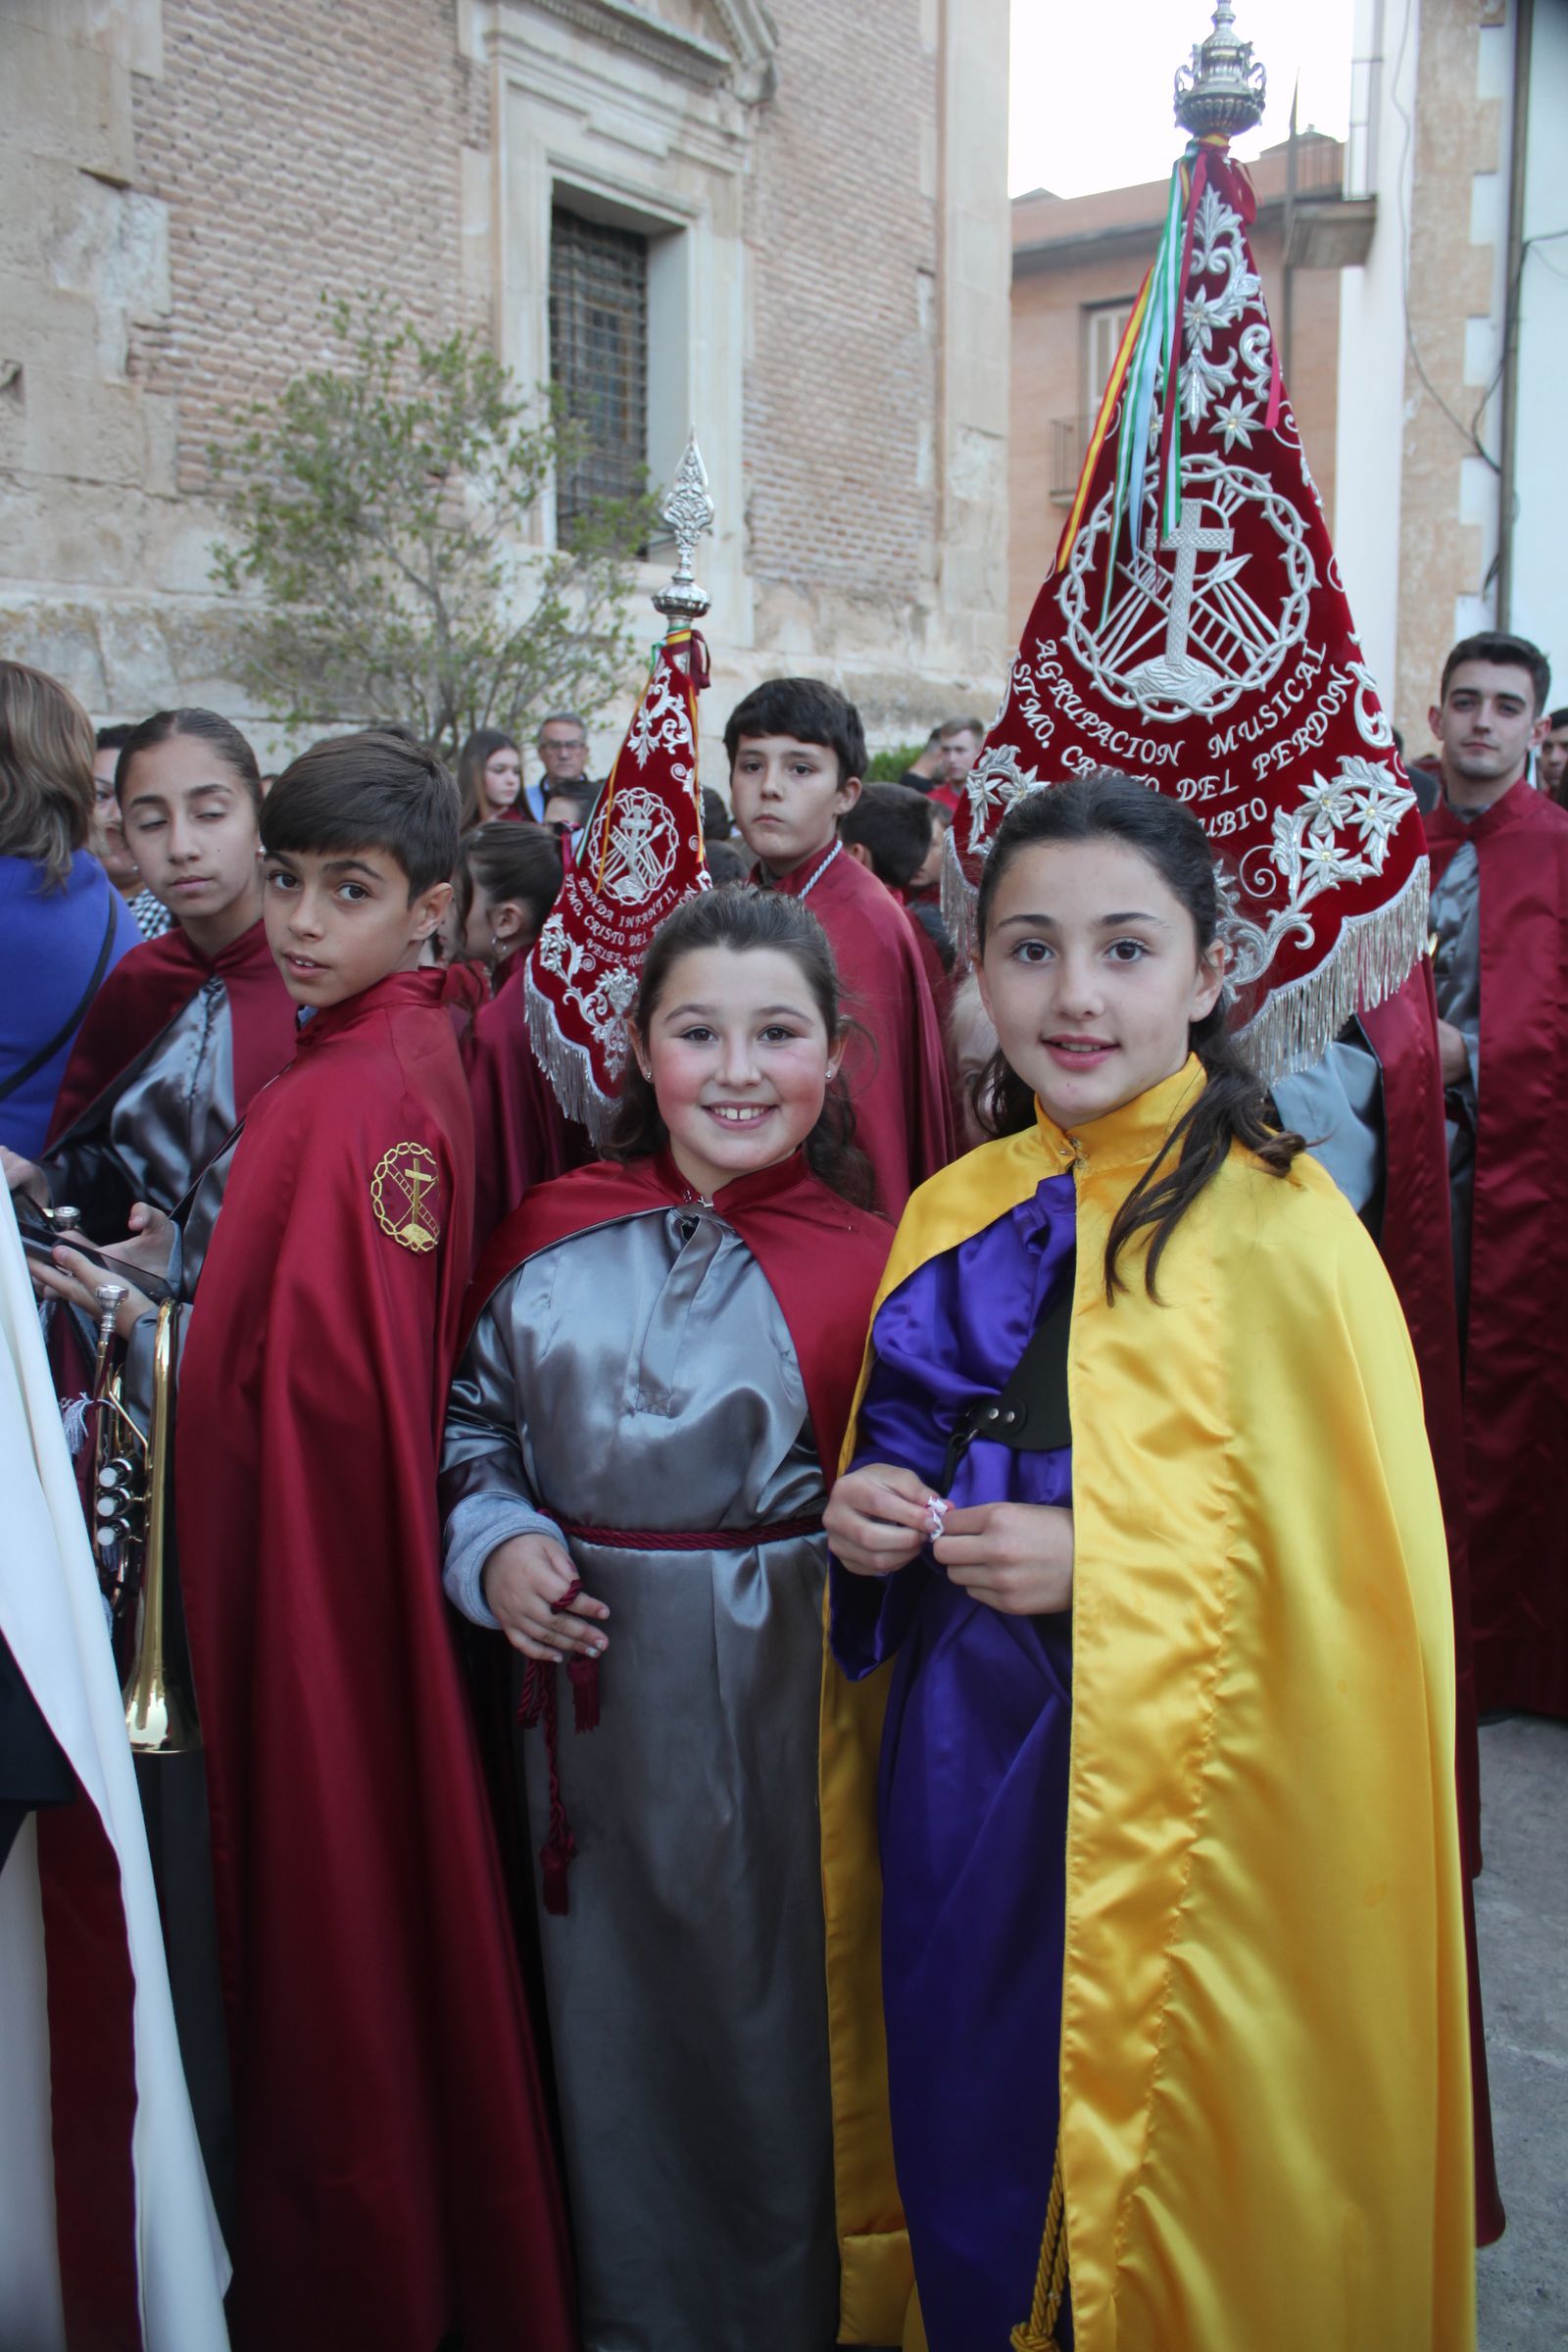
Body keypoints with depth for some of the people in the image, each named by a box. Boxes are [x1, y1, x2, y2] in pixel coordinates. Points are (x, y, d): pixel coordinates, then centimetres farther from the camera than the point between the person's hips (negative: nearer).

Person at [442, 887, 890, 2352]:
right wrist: (494, 1545, -6)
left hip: (793, 1703, -3)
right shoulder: (551, 1238, 1)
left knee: (781, 2019, 11)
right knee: (614, 2011, 18)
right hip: (597, 1697, 3)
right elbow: (471, 1426, 10)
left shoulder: (871, 1268, -8)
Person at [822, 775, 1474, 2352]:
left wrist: (1099, 1570, -20)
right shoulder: (958, 1216, 4)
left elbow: (1359, 1586, -13)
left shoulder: (1280, 1234, -13)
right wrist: (873, 1515, -4)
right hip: (959, 1789, 5)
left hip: (1175, 1815, -5)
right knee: (964, 2184, 19)